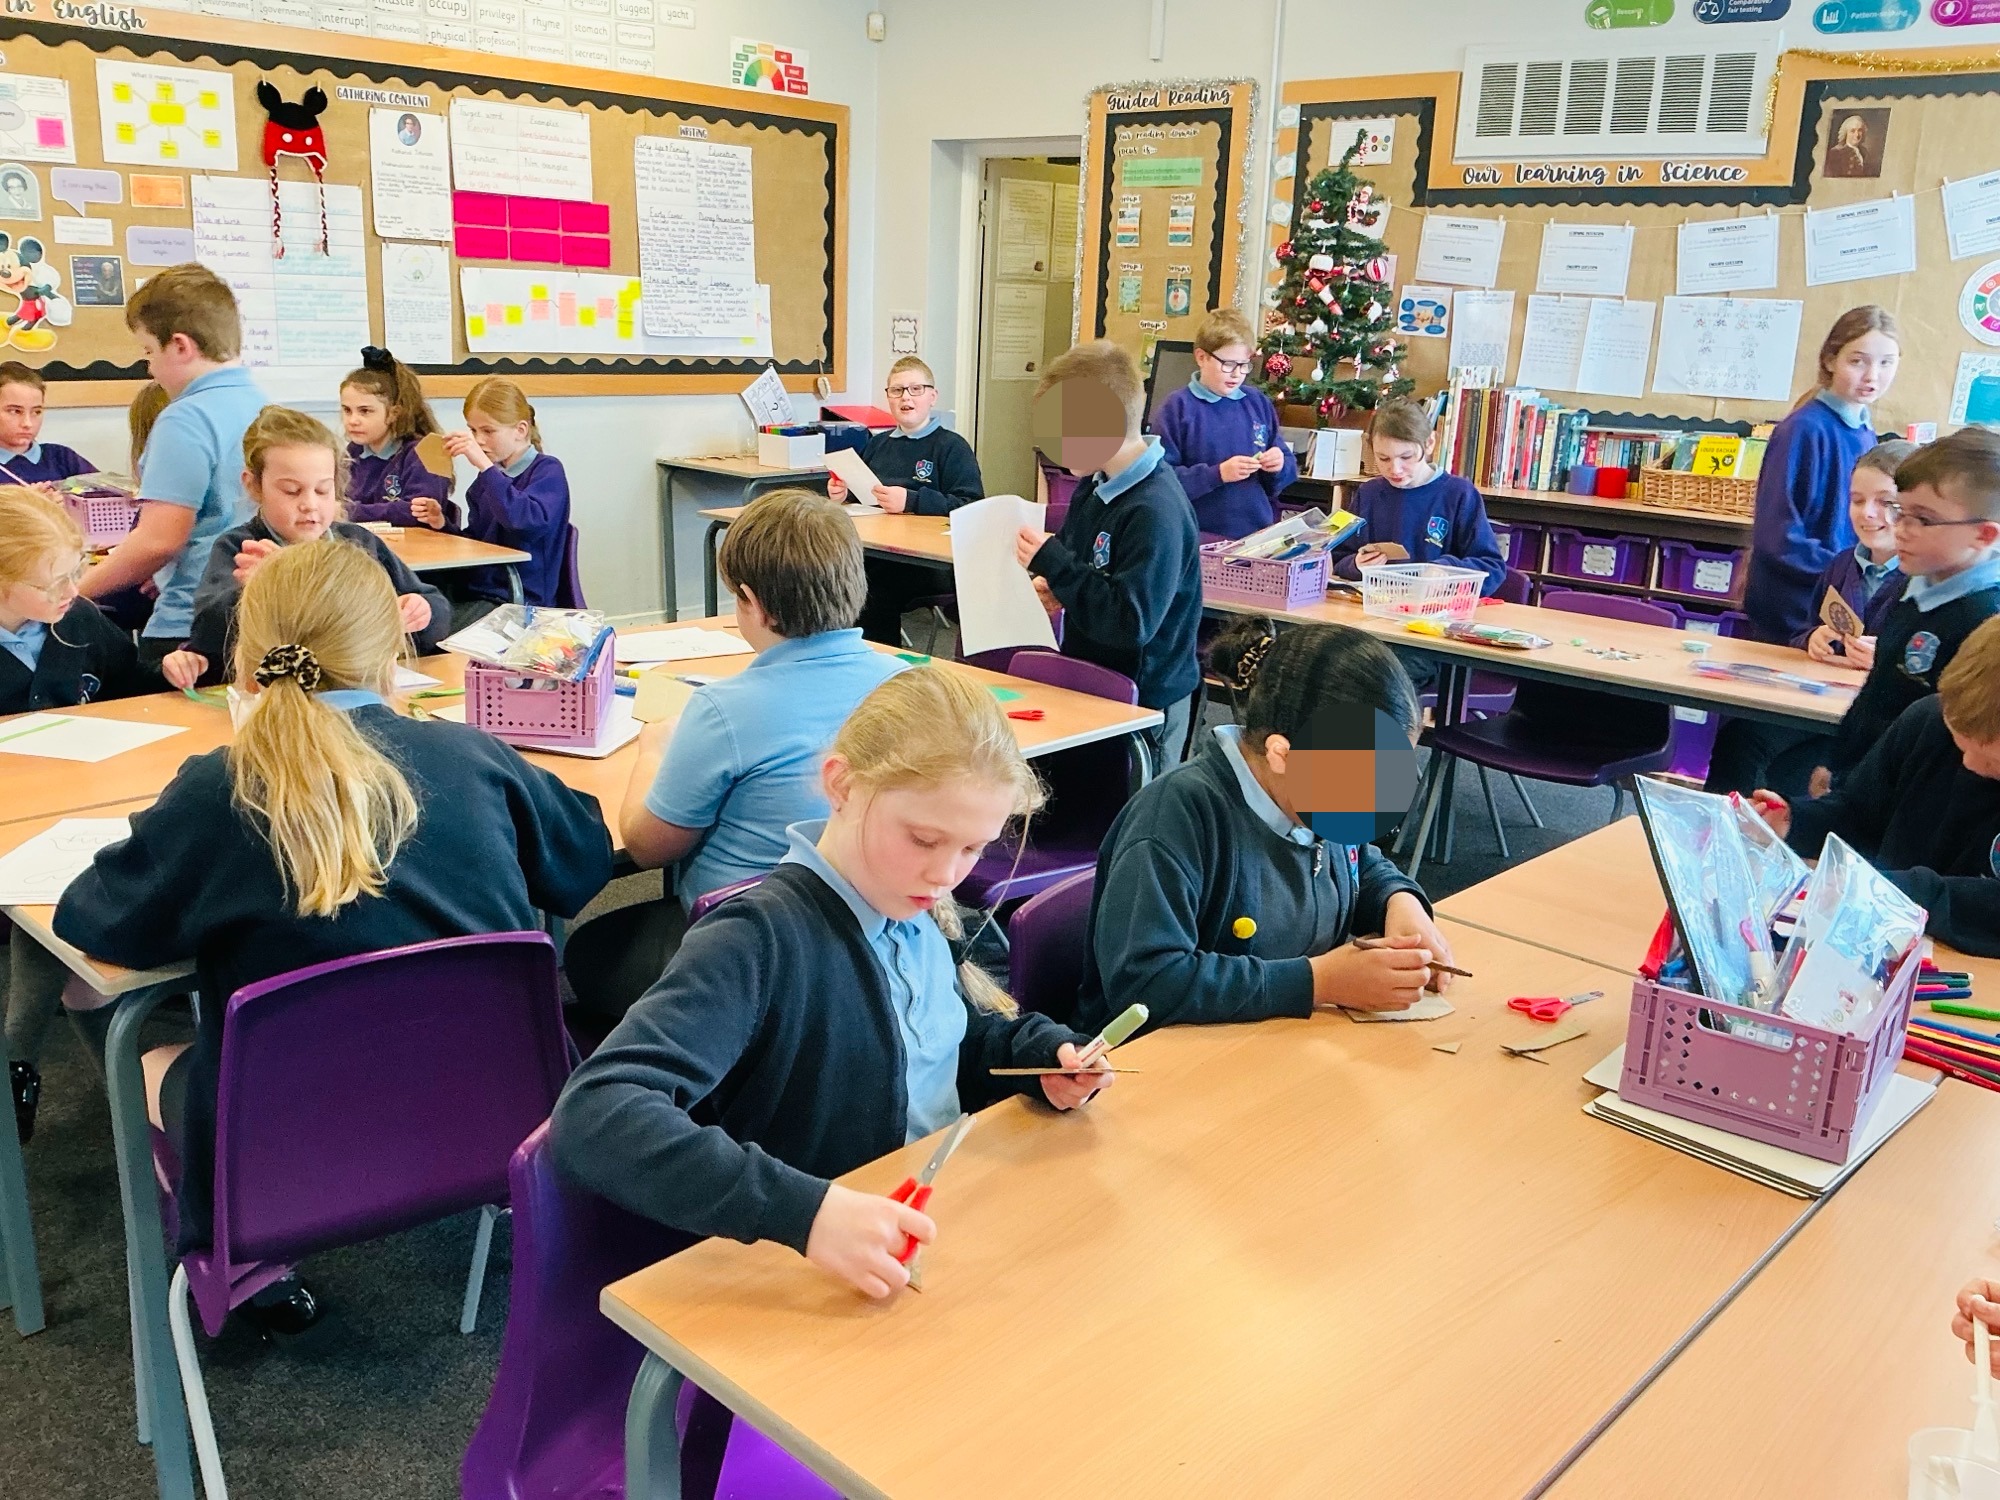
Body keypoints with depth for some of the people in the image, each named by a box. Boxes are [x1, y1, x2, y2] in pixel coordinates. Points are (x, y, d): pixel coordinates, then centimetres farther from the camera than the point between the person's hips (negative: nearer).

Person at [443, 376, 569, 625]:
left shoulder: (547, 471, -4)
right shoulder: (491, 474, 15)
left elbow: (529, 523, -26)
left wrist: (484, 465, -25)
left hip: (520, 597, -6)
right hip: (475, 590, 7)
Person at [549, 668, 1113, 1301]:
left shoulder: (911, 915, 2)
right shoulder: (759, 940, -21)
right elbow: (594, 1114, -32)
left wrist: (1042, 1052, 1)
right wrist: (804, 1210, -41)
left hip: (951, 1244, 7)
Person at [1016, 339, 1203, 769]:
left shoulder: (1155, 511, -26)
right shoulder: (1095, 485, 2)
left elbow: (1132, 624, -30)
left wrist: (1051, 562, -27)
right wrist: (1053, 585, -2)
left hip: (1144, 705, -9)